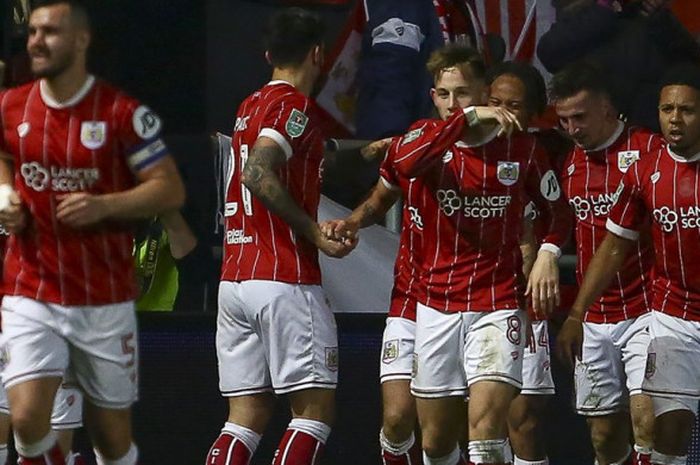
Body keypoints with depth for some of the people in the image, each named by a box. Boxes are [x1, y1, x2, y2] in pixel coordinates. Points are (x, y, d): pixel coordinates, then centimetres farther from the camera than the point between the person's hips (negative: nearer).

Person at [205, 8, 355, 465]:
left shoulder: (250, 106, 19)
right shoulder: (294, 105, -8)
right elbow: (258, 174, -22)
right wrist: (315, 232, -17)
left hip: (234, 281, 8)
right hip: (285, 281, -8)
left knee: (247, 414, 7)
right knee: (315, 408, -3)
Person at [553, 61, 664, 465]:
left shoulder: (648, 149, -7)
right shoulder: (570, 164, 11)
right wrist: (573, 318, 16)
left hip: (644, 310, -6)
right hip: (594, 321, 6)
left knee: (647, 421, -19)